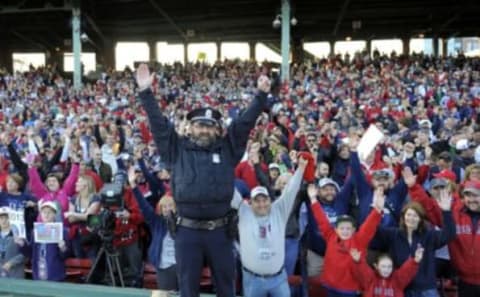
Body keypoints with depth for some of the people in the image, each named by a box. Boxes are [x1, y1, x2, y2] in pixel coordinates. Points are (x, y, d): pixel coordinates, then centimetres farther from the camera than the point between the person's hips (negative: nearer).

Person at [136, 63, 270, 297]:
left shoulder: (227, 149, 6)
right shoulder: (178, 149, 5)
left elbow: (245, 122, 3)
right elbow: (158, 124, 1)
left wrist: (261, 95, -6)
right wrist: (145, 92, -5)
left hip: (219, 231, 1)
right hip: (187, 231, -1)